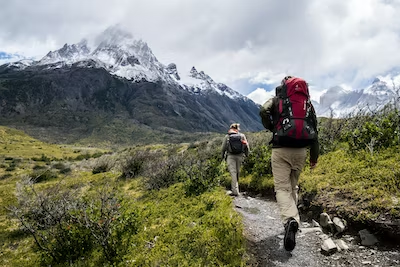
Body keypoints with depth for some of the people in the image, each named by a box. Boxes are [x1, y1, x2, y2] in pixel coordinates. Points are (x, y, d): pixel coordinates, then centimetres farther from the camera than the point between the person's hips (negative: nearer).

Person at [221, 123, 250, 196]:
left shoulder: (227, 136, -1)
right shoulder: (242, 135, 2)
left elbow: (223, 148, 3)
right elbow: (246, 146, 3)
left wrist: (223, 156, 18)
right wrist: (247, 154, 18)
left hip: (230, 156, -2)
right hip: (240, 156, 2)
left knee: (233, 172, -4)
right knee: (237, 172, 17)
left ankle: (235, 191, -11)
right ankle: (235, 187, 31)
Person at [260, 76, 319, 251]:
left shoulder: (276, 100, 7)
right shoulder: (307, 102, 15)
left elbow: (264, 111, -15)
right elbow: (314, 130, 12)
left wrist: (271, 128, 4)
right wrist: (314, 156, 16)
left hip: (281, 150, -3)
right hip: (300, 150, 4)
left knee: (282, 188, -4)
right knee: (293, 186, 20)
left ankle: (290, 220, -27)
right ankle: (292, 219, 27)